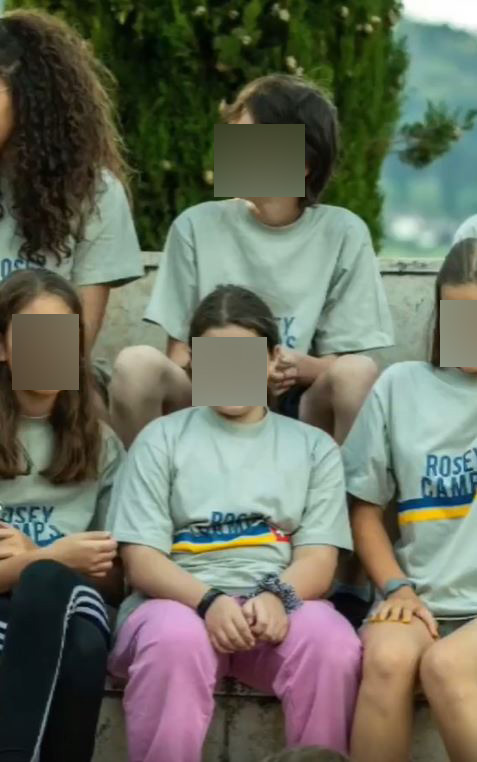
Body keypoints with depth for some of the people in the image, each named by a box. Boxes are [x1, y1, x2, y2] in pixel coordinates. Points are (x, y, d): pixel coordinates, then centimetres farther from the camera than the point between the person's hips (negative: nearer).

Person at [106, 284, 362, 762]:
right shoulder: (162, 439, 12)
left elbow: (318, 559, 7)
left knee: (334, 644, -33)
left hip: (280, 605, 1)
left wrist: (277, 597, -18)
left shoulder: (314, 447, 18)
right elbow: (141, 559, 3)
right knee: (176, 640, -37)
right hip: (180, 600, -1)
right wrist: (209, 601, -18)